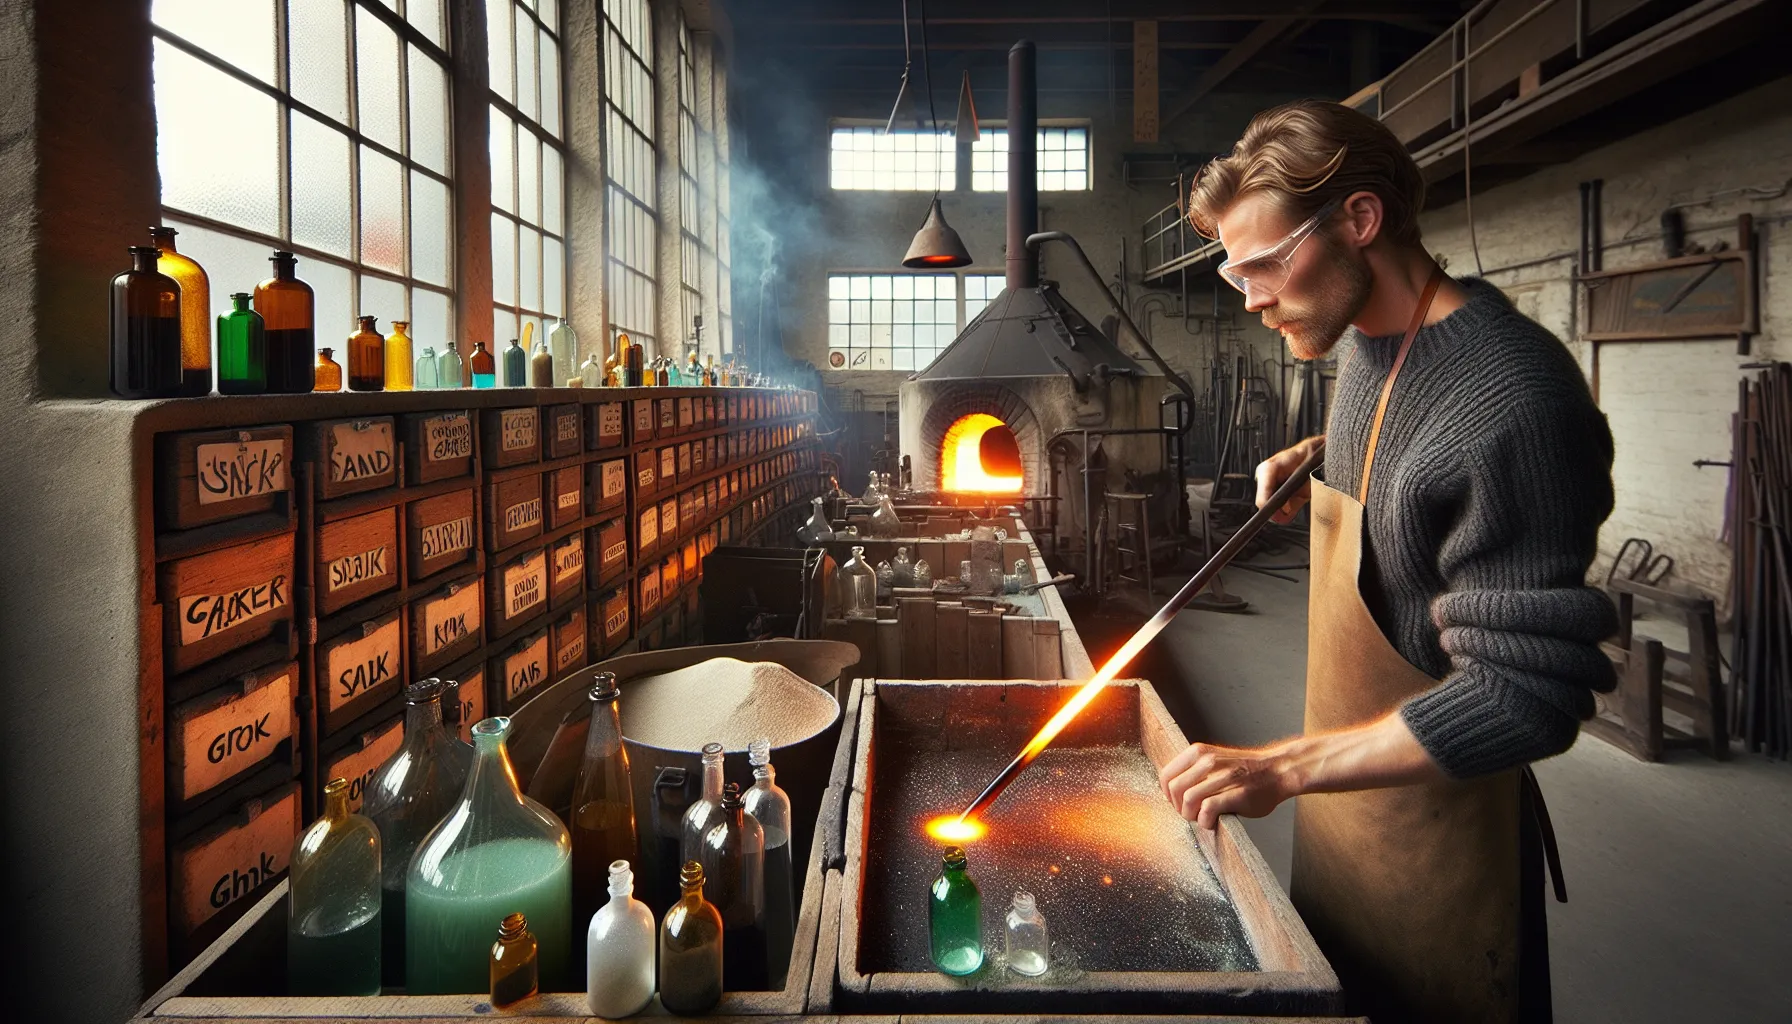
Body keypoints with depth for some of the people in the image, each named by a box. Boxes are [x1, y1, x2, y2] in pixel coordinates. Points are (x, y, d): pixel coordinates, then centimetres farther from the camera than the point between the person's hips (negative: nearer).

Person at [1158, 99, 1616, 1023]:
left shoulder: (1514, 398, -27)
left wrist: (1282, 768, -29)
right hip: (1344, 773, 8)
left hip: (1435, 817, -8)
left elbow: (1526, 696, -26)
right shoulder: (1369, 343, 1)